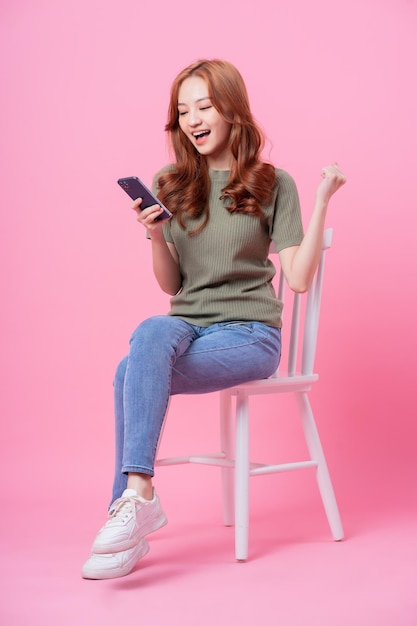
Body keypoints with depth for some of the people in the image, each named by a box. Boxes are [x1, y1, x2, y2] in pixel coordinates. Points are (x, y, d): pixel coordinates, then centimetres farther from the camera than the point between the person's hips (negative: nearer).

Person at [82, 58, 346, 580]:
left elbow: (299, 278, -5)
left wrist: (321, 202, -10)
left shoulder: (273, 185, 2)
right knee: (153, 330, -33)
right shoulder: (168, 186, 9)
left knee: (132, 374, -28)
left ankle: (133, 498, -19)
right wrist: (155, 237, -9)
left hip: (248, 332, -3)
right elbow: (172, 287, 10)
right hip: (187, 325, 3)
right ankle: (138, 501, -31)